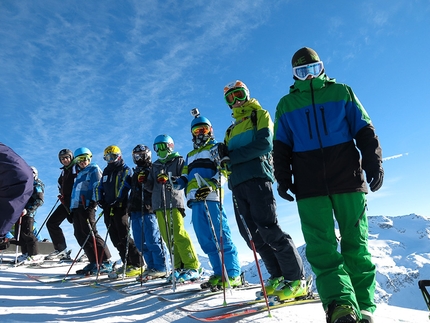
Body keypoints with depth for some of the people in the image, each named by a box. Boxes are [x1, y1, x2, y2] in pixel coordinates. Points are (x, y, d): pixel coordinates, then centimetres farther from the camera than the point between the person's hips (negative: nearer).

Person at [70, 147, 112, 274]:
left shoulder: (94, 169, 2)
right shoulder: (79, 173, 26)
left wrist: (93, 201, -21)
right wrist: (71, 209, 22)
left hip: (87, 206, -9)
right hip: (76, 206, 9)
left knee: (90, 233, -13)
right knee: (80, 235, 4)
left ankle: (106, 262, -9)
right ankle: (94, 263, 8)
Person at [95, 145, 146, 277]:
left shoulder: (125, 170, -1)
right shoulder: (106, 171, 21)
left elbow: (125, 186, -15)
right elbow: (99, 187, 21)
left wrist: (117, 200, -24)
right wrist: (100, 200, 4)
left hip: (120, 208, -7)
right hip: (108, 209, 8)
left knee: (124, 237, -10)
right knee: (115, 239, 8)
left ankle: (138, 264, -2)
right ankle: (128, 263, 18)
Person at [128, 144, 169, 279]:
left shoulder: (153, 170, -1)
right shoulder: (136, 172, 24)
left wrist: (152, 203, -21)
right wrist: (130, 206, 21)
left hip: (148, 210, -8)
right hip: (136, 211, 9)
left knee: (153, 241, -10)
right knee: (140, 243, 8)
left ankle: (162, 268, -1)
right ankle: (152, 267, 17)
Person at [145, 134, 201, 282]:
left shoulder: (179, 161, 7)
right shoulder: (155, 165, 22)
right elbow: (151, 187, 20)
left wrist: (169, 179, -22)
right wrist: (144, 182, 1)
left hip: (174, 203, -5)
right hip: (159, 205, 5)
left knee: (178, 235, -13)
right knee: (168, 239, 1)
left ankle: (193, 267, -6)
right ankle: (179, 267, 9)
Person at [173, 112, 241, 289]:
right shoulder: (190, 155, 31)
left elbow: (224, 170, -3)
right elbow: (185, 176, 26)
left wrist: (211, 185, -21)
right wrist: (178, 183, 3)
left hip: (211, 197, -7)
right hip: (195, 200, 7)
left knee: (221, 236, -9)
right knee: (205, 240, 5)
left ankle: (233, 275, -4)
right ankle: (219, 273, 12)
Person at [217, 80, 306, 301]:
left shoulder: (259, 115, 10)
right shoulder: (232, 129, 30)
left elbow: (264, 143, -8)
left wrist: (232, 156, -11)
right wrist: (224, 154, -3)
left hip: (256, 176, -7)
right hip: (237, 182, 7)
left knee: (268, 229, -12)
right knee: (251, 234, 3)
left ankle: (296, 280, -1)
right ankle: (278, 277, 13)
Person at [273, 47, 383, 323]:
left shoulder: (342, 92, 16)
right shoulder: (286, 105, 18)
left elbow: (364, 130, 11)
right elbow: (281, 146, 13)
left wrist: (374, 162, 0)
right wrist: (283, 177, 2)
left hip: (348, 179, 0)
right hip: (309, 187, 1)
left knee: (355, 244, 1)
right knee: (321, 247, -9)